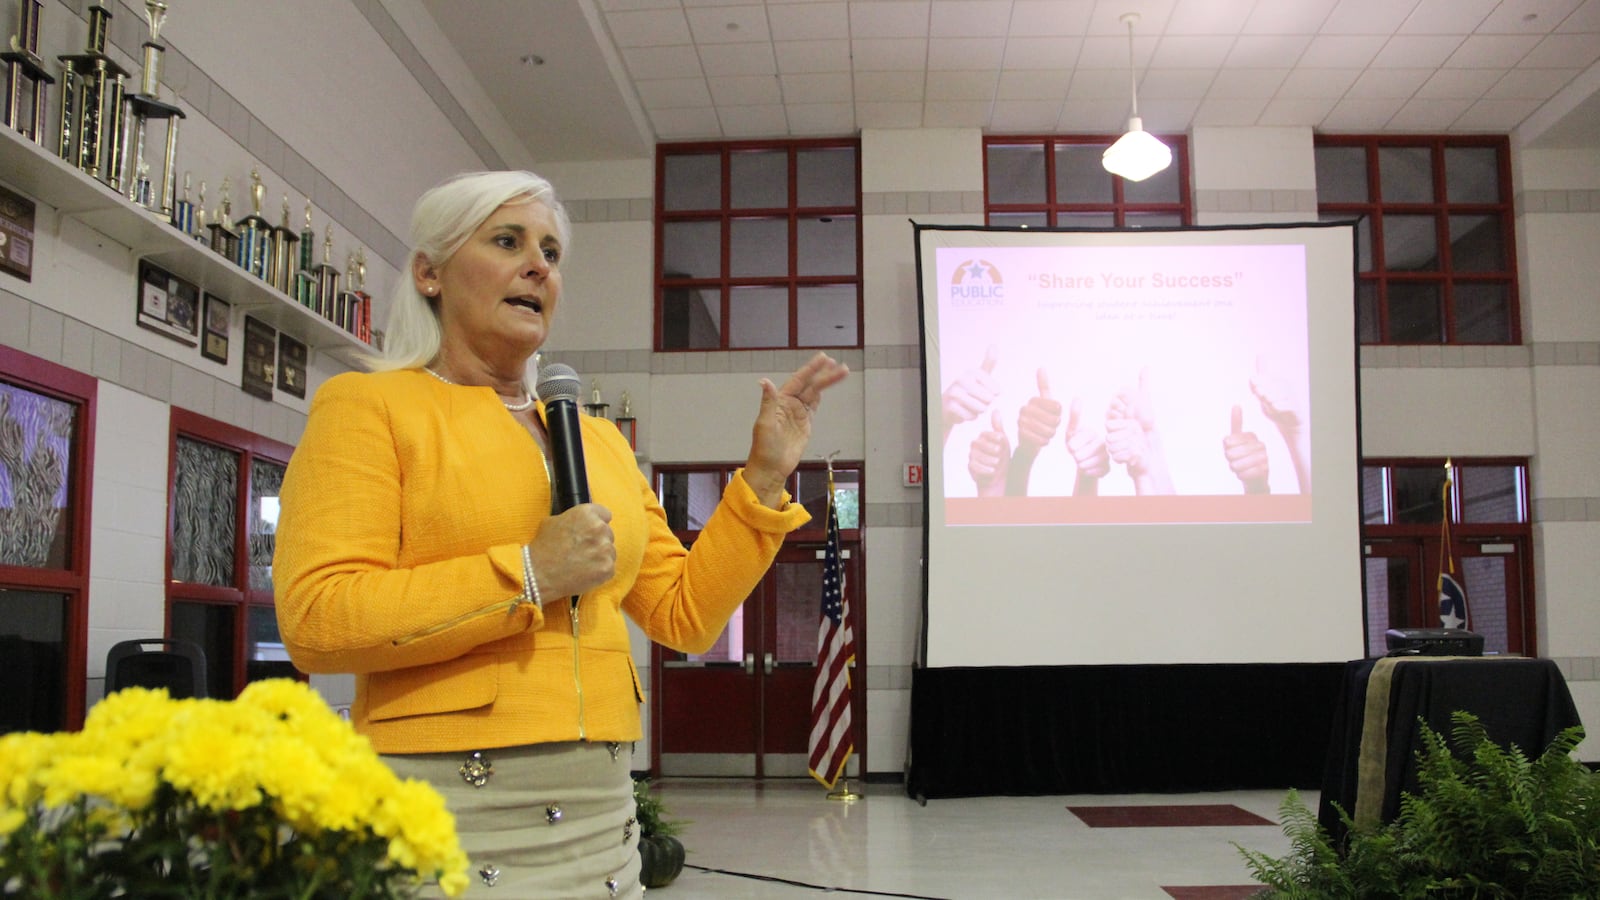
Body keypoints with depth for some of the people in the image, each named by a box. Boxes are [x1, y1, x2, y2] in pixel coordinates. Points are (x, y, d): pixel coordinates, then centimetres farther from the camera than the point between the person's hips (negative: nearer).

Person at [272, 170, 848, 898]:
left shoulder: (600, 440, 14)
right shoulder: (368, 406, -2)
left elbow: (685, 615, 13)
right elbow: (314, 620, -15)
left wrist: (764, 479, 6)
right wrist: (527, 575, -16)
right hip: (448, 810, -5)